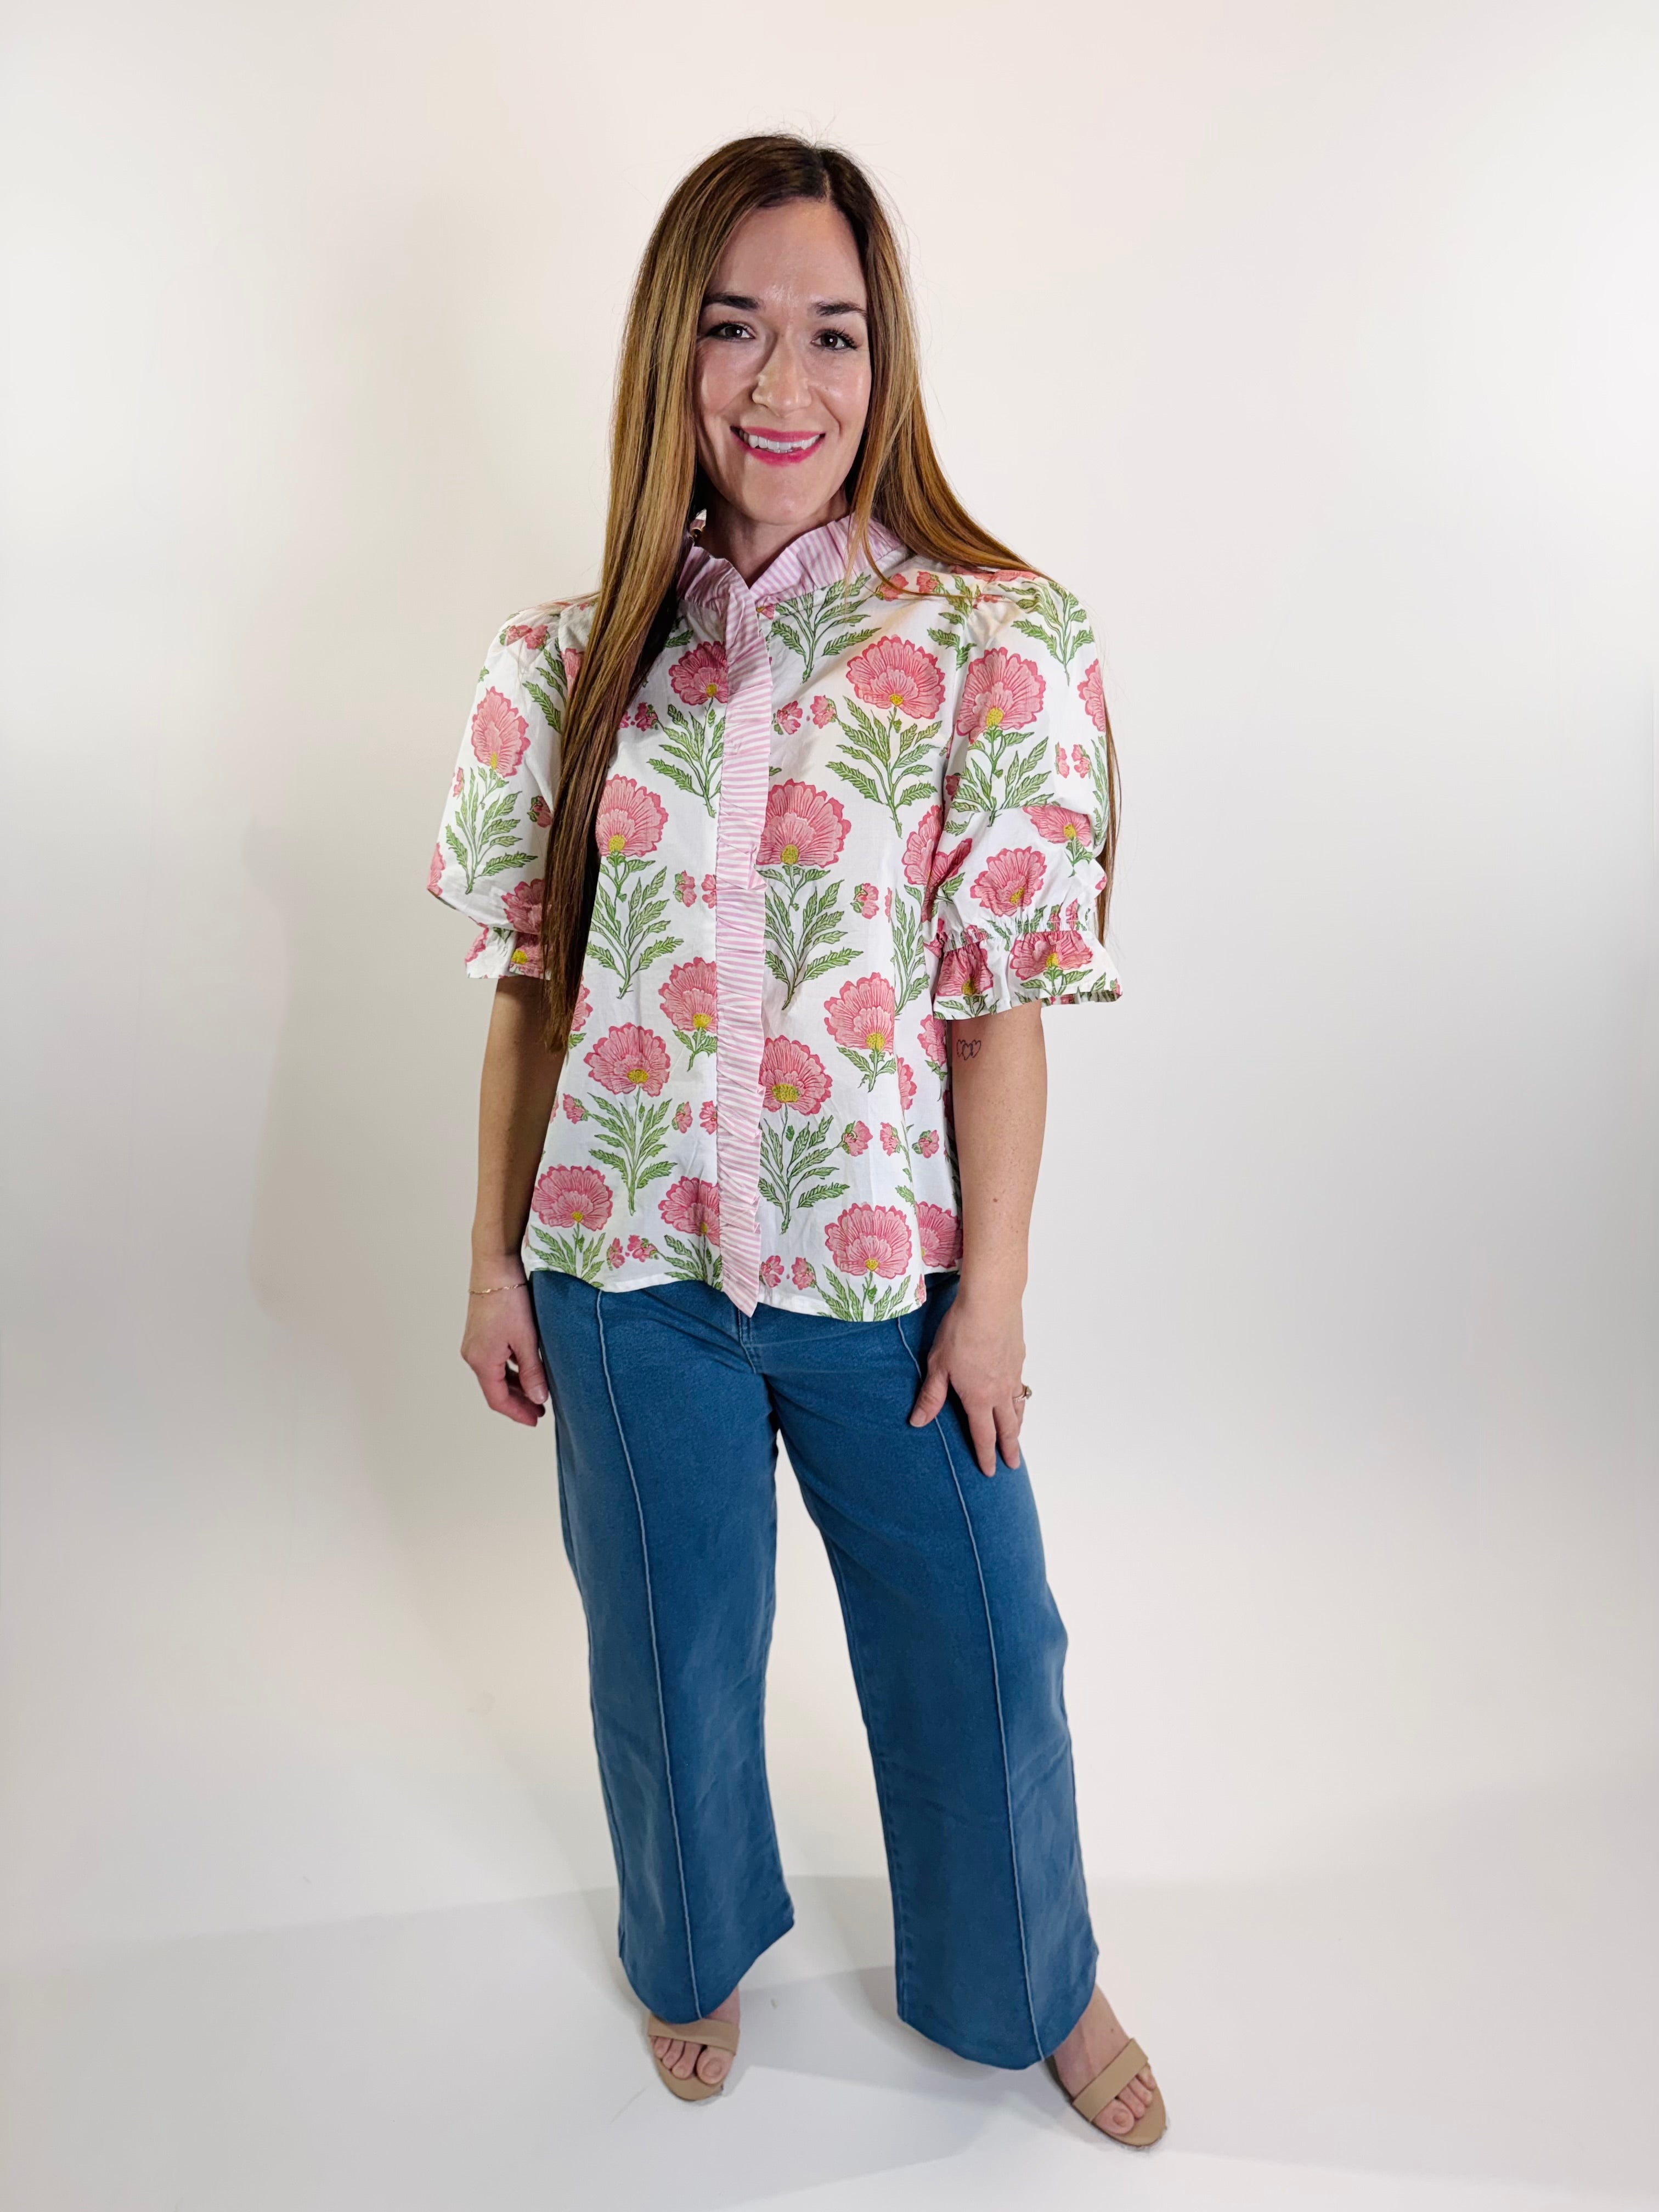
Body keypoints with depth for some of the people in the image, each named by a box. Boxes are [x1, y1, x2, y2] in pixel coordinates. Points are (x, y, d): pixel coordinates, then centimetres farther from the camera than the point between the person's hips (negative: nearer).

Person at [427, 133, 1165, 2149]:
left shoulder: (997, 644, -9)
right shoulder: (574, 661, -2)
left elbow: (1001, 998, -8)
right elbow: (531, 986, 3)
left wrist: (990, 1284, -6)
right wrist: (496, 1262, 5)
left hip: (885, 1268, -1)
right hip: (628, 1265, 2)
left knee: (978, 1648, 16)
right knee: (671, 1655, 21)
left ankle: (1029, 1985, 48)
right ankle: (698, 1949, 53)